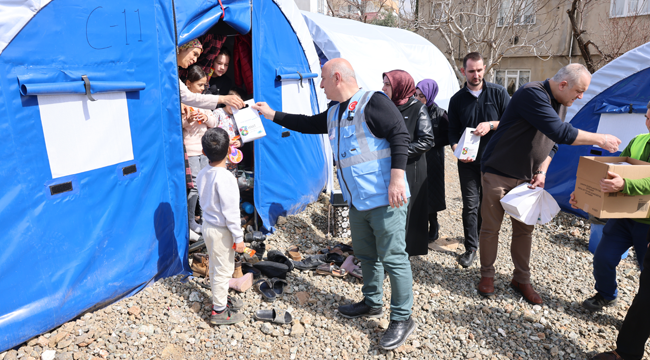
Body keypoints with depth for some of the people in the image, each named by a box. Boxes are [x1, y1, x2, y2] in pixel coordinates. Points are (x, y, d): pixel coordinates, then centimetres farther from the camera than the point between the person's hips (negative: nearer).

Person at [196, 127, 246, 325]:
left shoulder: (202, 174, -1)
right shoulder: (225, 178, -26)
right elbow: (230, 211, -24)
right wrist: (238, 237, -16)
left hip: (208, 225, 8)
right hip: (221, 231, -8)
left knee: (215, 267, 23)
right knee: (223, 270, 6)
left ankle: (220, 298, 41)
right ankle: (219, 311, 19)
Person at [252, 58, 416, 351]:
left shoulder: (372, 102, -12)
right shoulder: (333, 114, 16)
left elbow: (399, 135, -18)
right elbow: (307, 124, 27)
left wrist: (397, 177, -26)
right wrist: (271, 114, 29)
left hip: (384, 200, -9)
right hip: (357, 202, 9)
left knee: (393, 258, 0)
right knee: (365, 254, 20)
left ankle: (402, 319, 13)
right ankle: (372, 302, 38)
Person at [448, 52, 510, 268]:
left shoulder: (498, 93, 0)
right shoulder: (457, 100, 4)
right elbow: (453, 131, 4)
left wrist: (491, 125, -16)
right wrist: (457, 149, -15)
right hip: (468, 161, 0)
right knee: (470, 204, -1)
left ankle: (483, 237, 34)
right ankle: (471, 248, 9)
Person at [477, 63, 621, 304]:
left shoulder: (558, 104, 8)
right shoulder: (533, 94, -22)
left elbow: (551, 143, 14)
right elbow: (560, 132, -29)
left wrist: (542, 171, 0)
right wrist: (599, 139, -19)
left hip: (526, 177, 8)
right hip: (498, 173, -8)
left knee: (524, 230, 11)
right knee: (491, 227, 2)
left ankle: (521, 279, 25)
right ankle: (487, 275, 19)